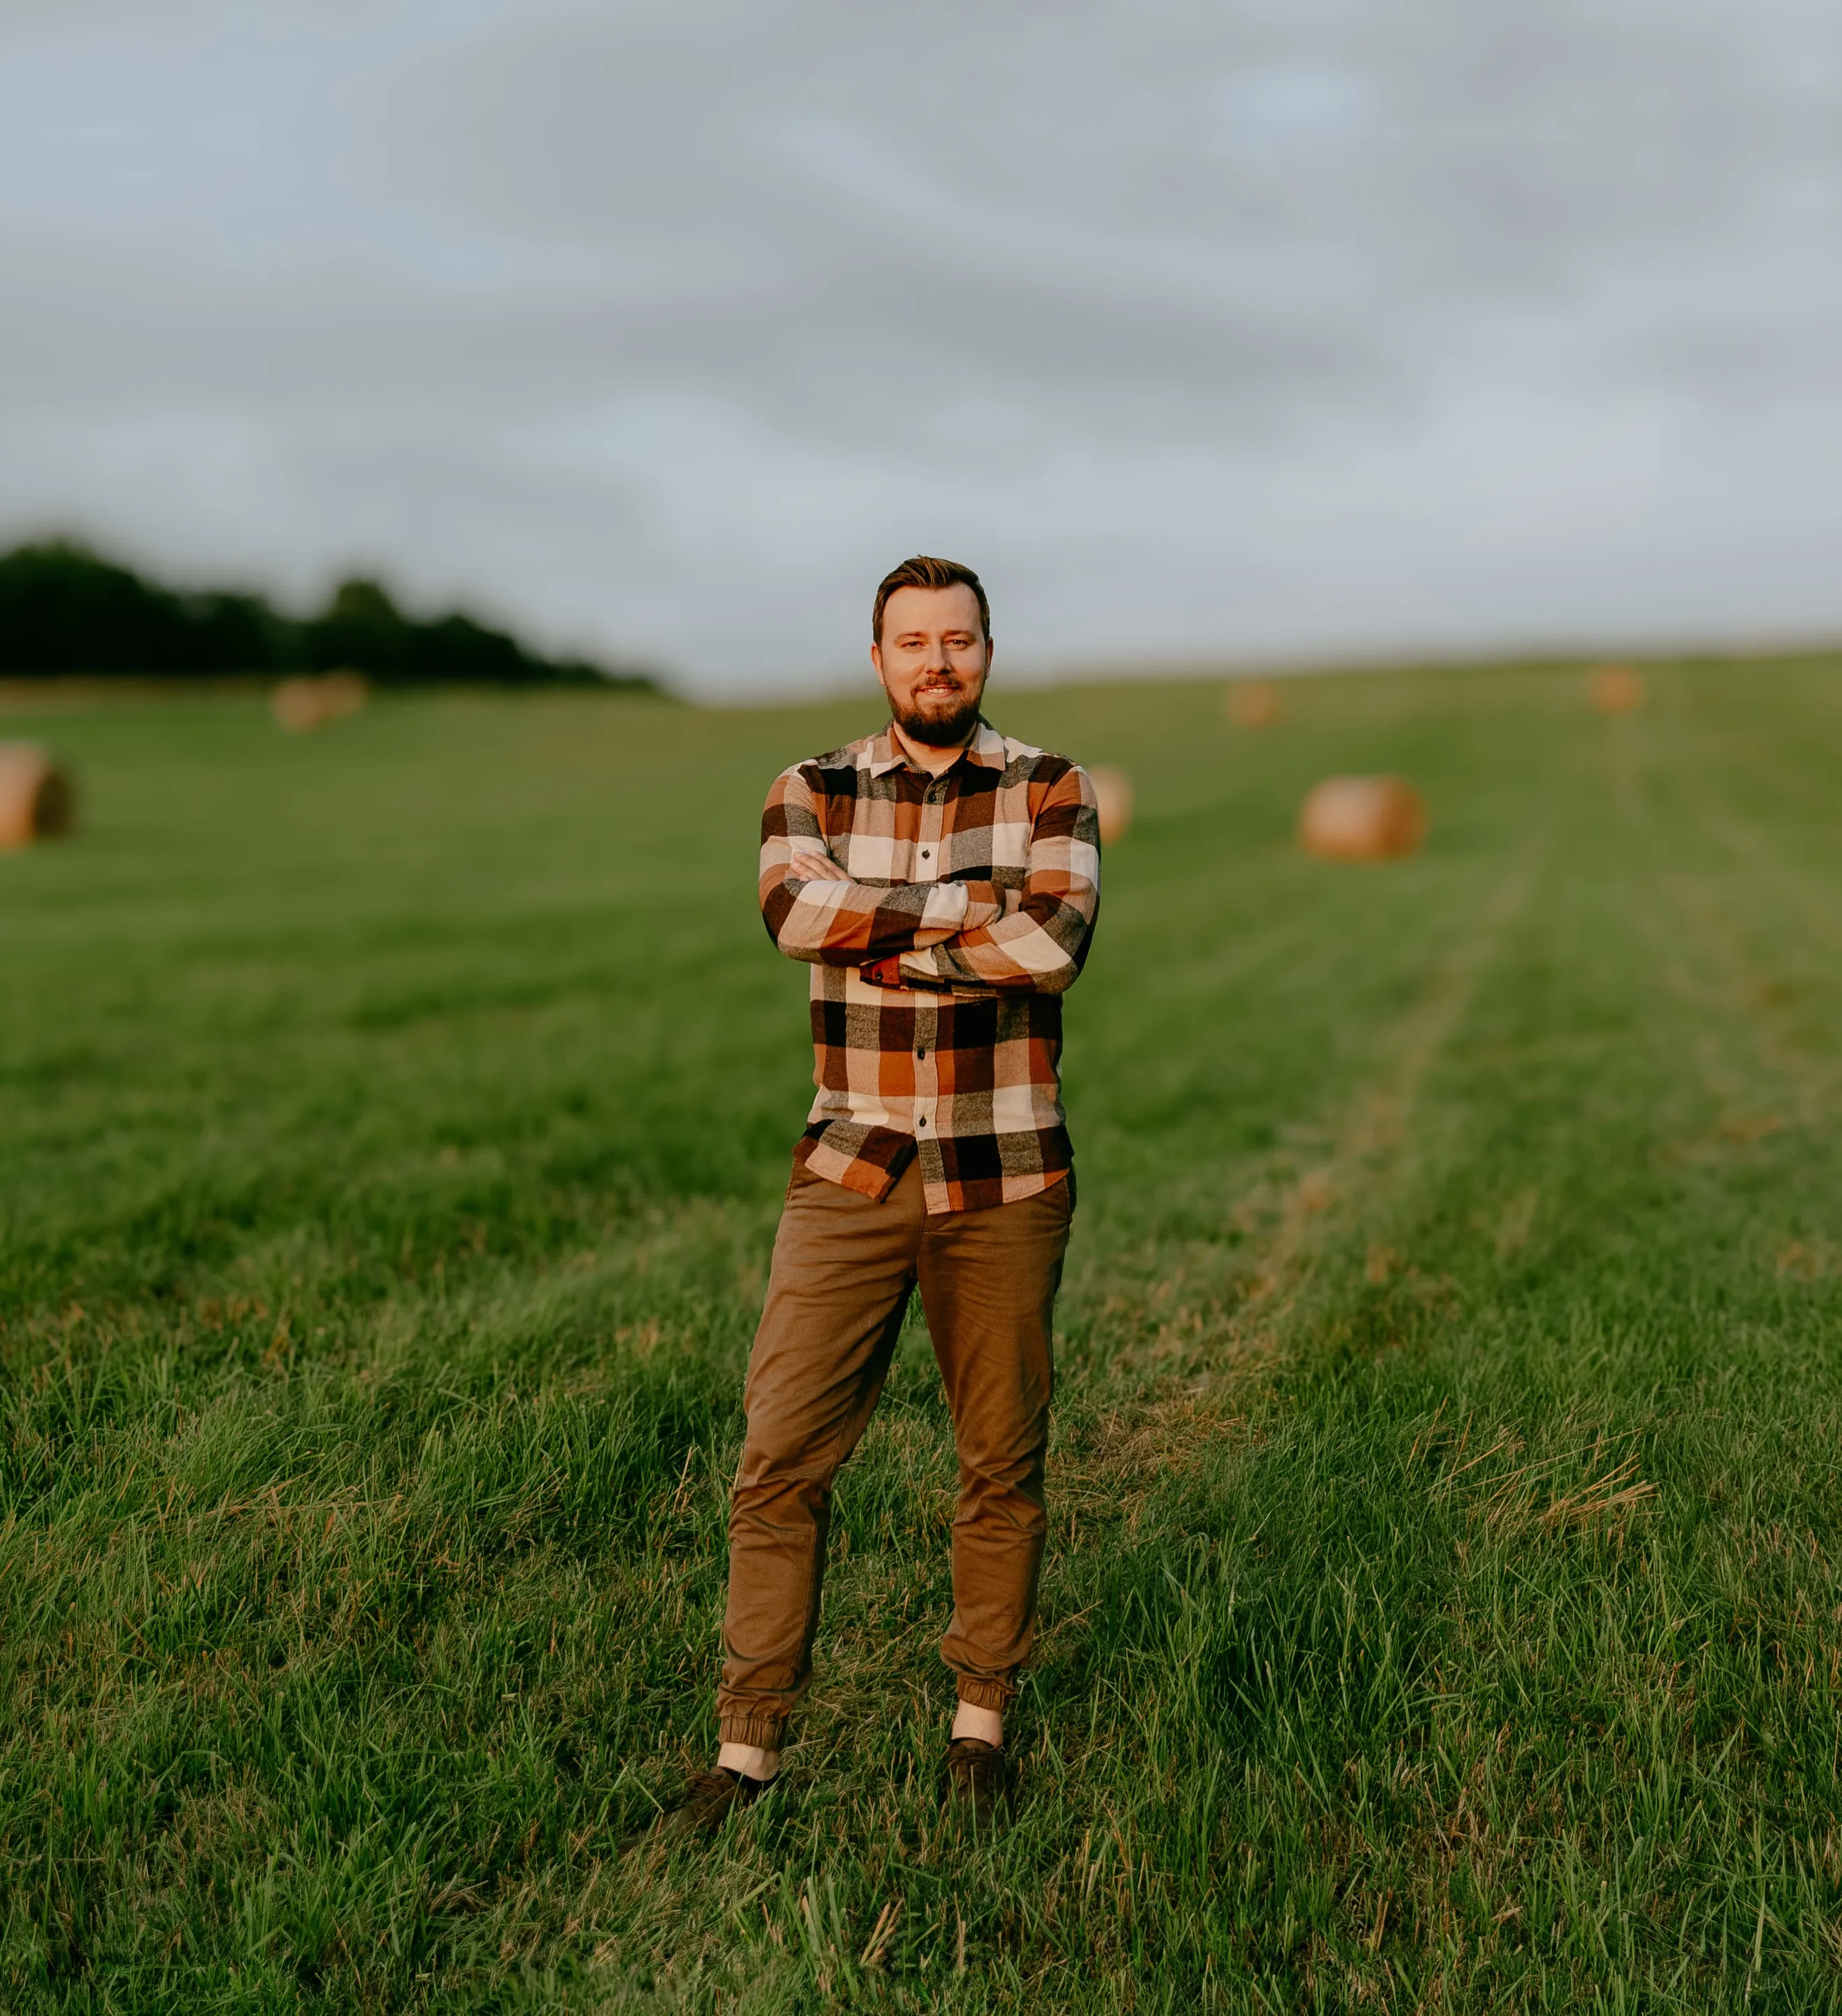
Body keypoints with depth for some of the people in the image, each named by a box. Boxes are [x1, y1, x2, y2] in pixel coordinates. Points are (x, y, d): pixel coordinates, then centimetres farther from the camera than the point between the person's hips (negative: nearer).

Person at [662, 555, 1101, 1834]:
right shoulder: (814, 794, 5)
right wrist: (976, 905, -16)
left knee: (1004, 1463, 9)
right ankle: (750, 1743, 10)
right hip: (853, 1178, 1)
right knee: (782, 1457, -2)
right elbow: (797, 912, -17)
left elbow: (1056, 944, -17)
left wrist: (880, 933, -13)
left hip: (1007, 1182, 0)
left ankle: (983, 1719, 28)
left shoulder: (1051, 791, 2)